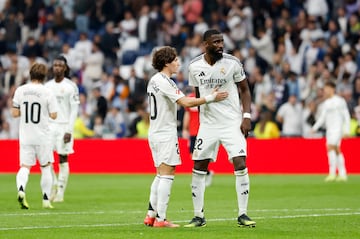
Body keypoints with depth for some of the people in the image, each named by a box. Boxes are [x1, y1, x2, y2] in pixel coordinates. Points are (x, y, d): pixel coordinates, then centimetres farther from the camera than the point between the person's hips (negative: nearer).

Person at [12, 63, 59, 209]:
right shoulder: (47, 93, -8)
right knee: (46, 167, 12)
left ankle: (21, 188, -26)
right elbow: (53, 115, -5)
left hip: (25, 136, 2)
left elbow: (14, 113, -1)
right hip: (42, 136, -1)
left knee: (25, 166, 3)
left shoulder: (20, 91, -1)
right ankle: (46, 200, 12)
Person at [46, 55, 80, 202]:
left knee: (63, 159, -2)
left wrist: (69, 130, -13)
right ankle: (53, 186, 14)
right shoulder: (47, 86, 10)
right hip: (49, 126, 4)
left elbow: (74, 110, -5)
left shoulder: (71, 86, -3)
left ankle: (60, 192, 2)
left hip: (64, 126, -4)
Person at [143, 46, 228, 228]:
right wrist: (210, 98, -19)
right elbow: (186, 103, -22)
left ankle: (151, 215, 14)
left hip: (155, 133, 10)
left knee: (160, 175, 15)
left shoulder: (154, 80, 14)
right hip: (165, 134, -10)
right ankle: (160, 219, -10)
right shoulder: (164, 82, -16)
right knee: (167, 175, -8)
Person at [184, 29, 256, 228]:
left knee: (240, 165, -13)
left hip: (232, 122, -2)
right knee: (198, 168, 0)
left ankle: (242, 215, -4)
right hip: (208, 124, 2)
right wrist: (201, 119, 14)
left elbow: (245, 90, 2)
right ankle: (199, 216, 11)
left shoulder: (232, 63, -7)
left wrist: (246, 116, -8)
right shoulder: (195, 66, -1)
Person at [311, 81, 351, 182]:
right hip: (329, 129, 8)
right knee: (336, 150, 7)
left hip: (337, 128, -8)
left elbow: (346, 116, -6)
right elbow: (322, 118, 20)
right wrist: (315, 127, 10)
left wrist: (347, 130, -12)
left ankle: (332, 173, -20)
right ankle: (342, 174, 10)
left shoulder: (339, 101, -6)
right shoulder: (326, 103, 15)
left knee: (330, 148, -19)